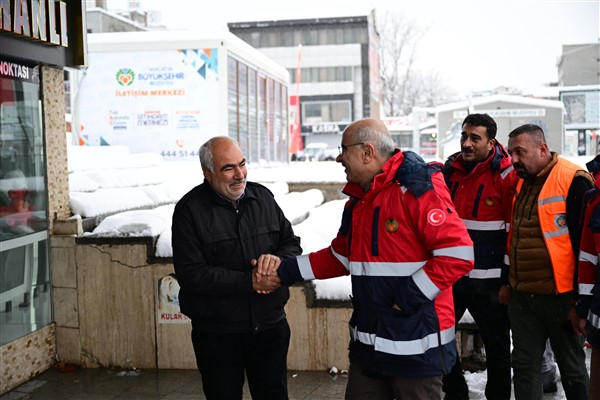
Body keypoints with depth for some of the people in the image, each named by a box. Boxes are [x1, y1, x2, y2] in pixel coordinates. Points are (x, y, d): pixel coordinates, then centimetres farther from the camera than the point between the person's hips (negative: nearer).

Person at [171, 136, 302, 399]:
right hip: (217, 335, -3)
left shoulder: (262, 197, 4)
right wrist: (249, 282, -21)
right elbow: (191, 274, -17)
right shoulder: (189, 210, -10)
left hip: (270, 325, 4)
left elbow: (292, 243, 10)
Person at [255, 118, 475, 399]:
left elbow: (457, 253, -23)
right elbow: (340, 257, 20)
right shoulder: (357, 201, 12)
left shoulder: (418, 189, -17)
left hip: (417, 347, -8)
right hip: (367, 343, 8)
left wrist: (408, 297, -21)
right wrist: (285, 269, 10)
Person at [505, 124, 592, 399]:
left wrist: (581, 301, -15)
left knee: (572, 367, 10)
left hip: (560, 296, -7)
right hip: (521, 296, 7)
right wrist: (509, 280, 19)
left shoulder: (573, 180, -13)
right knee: (524, 366, 12)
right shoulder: (521, 182, 11)